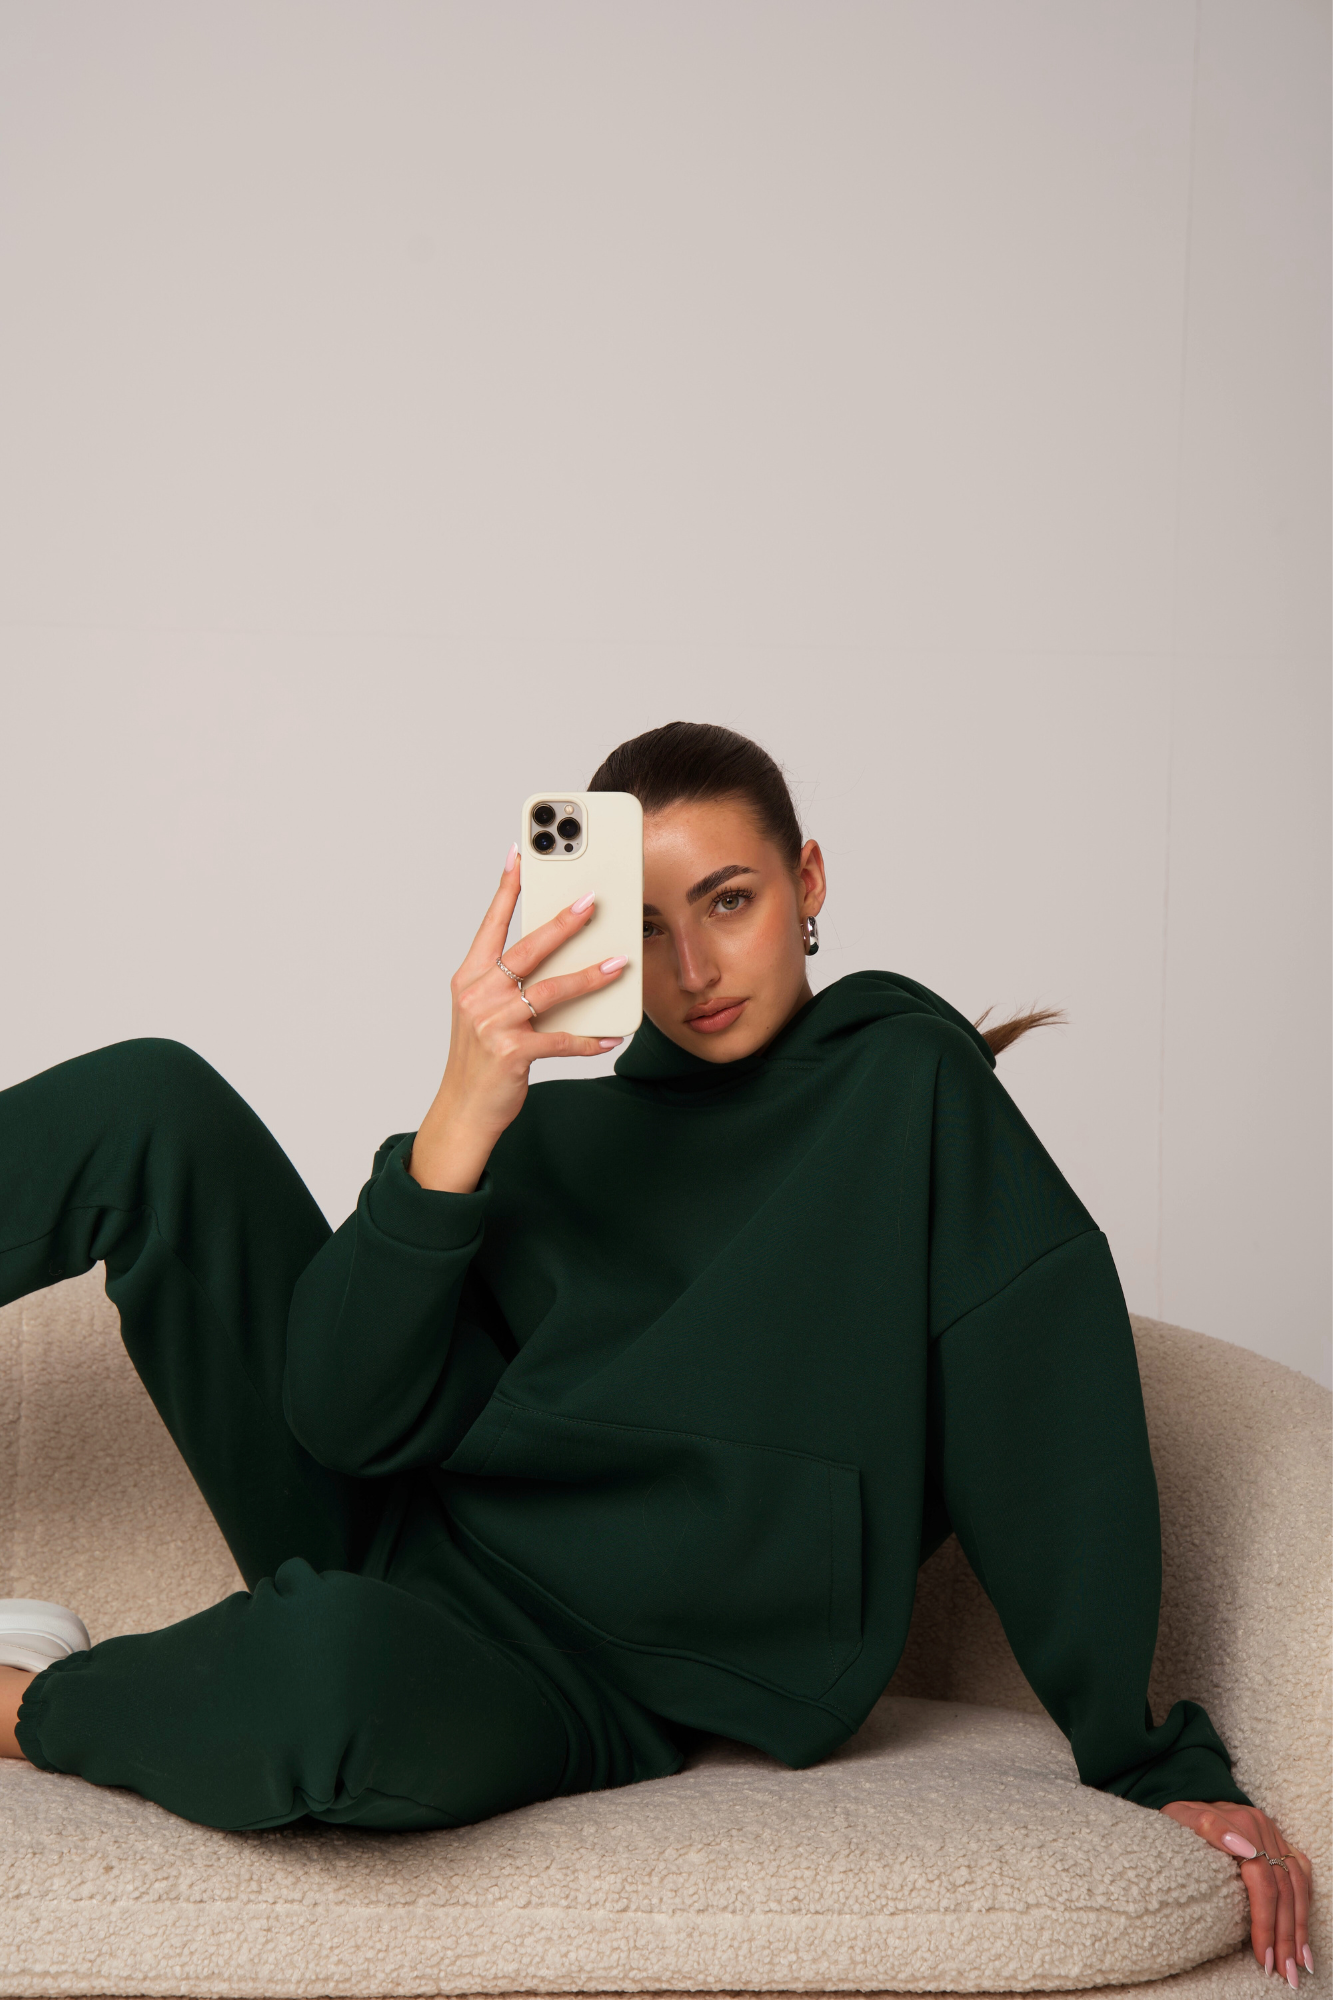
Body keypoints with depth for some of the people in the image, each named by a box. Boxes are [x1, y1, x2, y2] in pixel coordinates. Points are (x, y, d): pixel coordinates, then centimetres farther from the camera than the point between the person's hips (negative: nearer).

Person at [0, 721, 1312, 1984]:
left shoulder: (910, 1088, -1)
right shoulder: (562, 1132, 10)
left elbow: (1056, 1435, -8)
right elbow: (351, 1418, -5)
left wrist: (1156, 1769, -11)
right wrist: (462, 1118, -18)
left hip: (580, 1679, -4)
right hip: (395, 1529, 4)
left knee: (340, 1672, -42)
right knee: (154, 1102, -9)